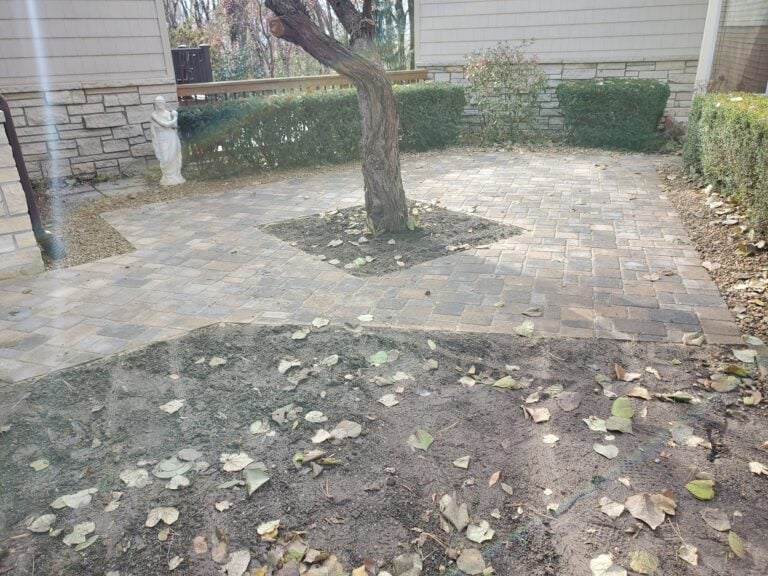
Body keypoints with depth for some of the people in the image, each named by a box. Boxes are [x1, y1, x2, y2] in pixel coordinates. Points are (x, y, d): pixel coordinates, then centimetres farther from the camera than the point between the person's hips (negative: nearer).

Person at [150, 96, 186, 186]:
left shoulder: (168, 112, 8)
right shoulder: (154, 115, -6)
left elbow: (175, 125, 1)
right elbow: (165, 124, -14)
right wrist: (175, 118, -2)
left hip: (173, 138, 5)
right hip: (163, 140, -5)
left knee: (175, 157, 5)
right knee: (166, 159, -6)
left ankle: (176, 177, 14)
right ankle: (168, 179, 2)